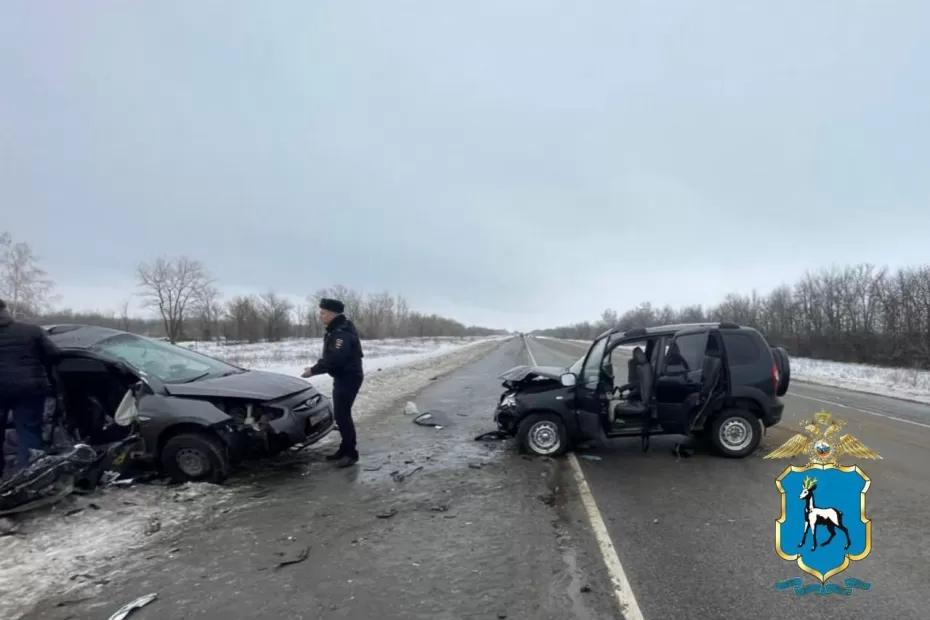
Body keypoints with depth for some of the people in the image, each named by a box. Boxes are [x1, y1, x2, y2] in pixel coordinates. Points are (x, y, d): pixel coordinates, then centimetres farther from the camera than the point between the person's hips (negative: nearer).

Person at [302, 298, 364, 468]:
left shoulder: (342, 333, -23)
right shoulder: (336, 330, 12)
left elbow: (335, 359, -30)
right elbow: (330, 357, 17)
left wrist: (314, 370, -21)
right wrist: (316, 367, 4)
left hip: (349, 378, -11)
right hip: (342, 377, 11)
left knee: (342, 415, -9)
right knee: (340, 414, 15)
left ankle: (351, 453, -1)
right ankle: (345, 449, 25)